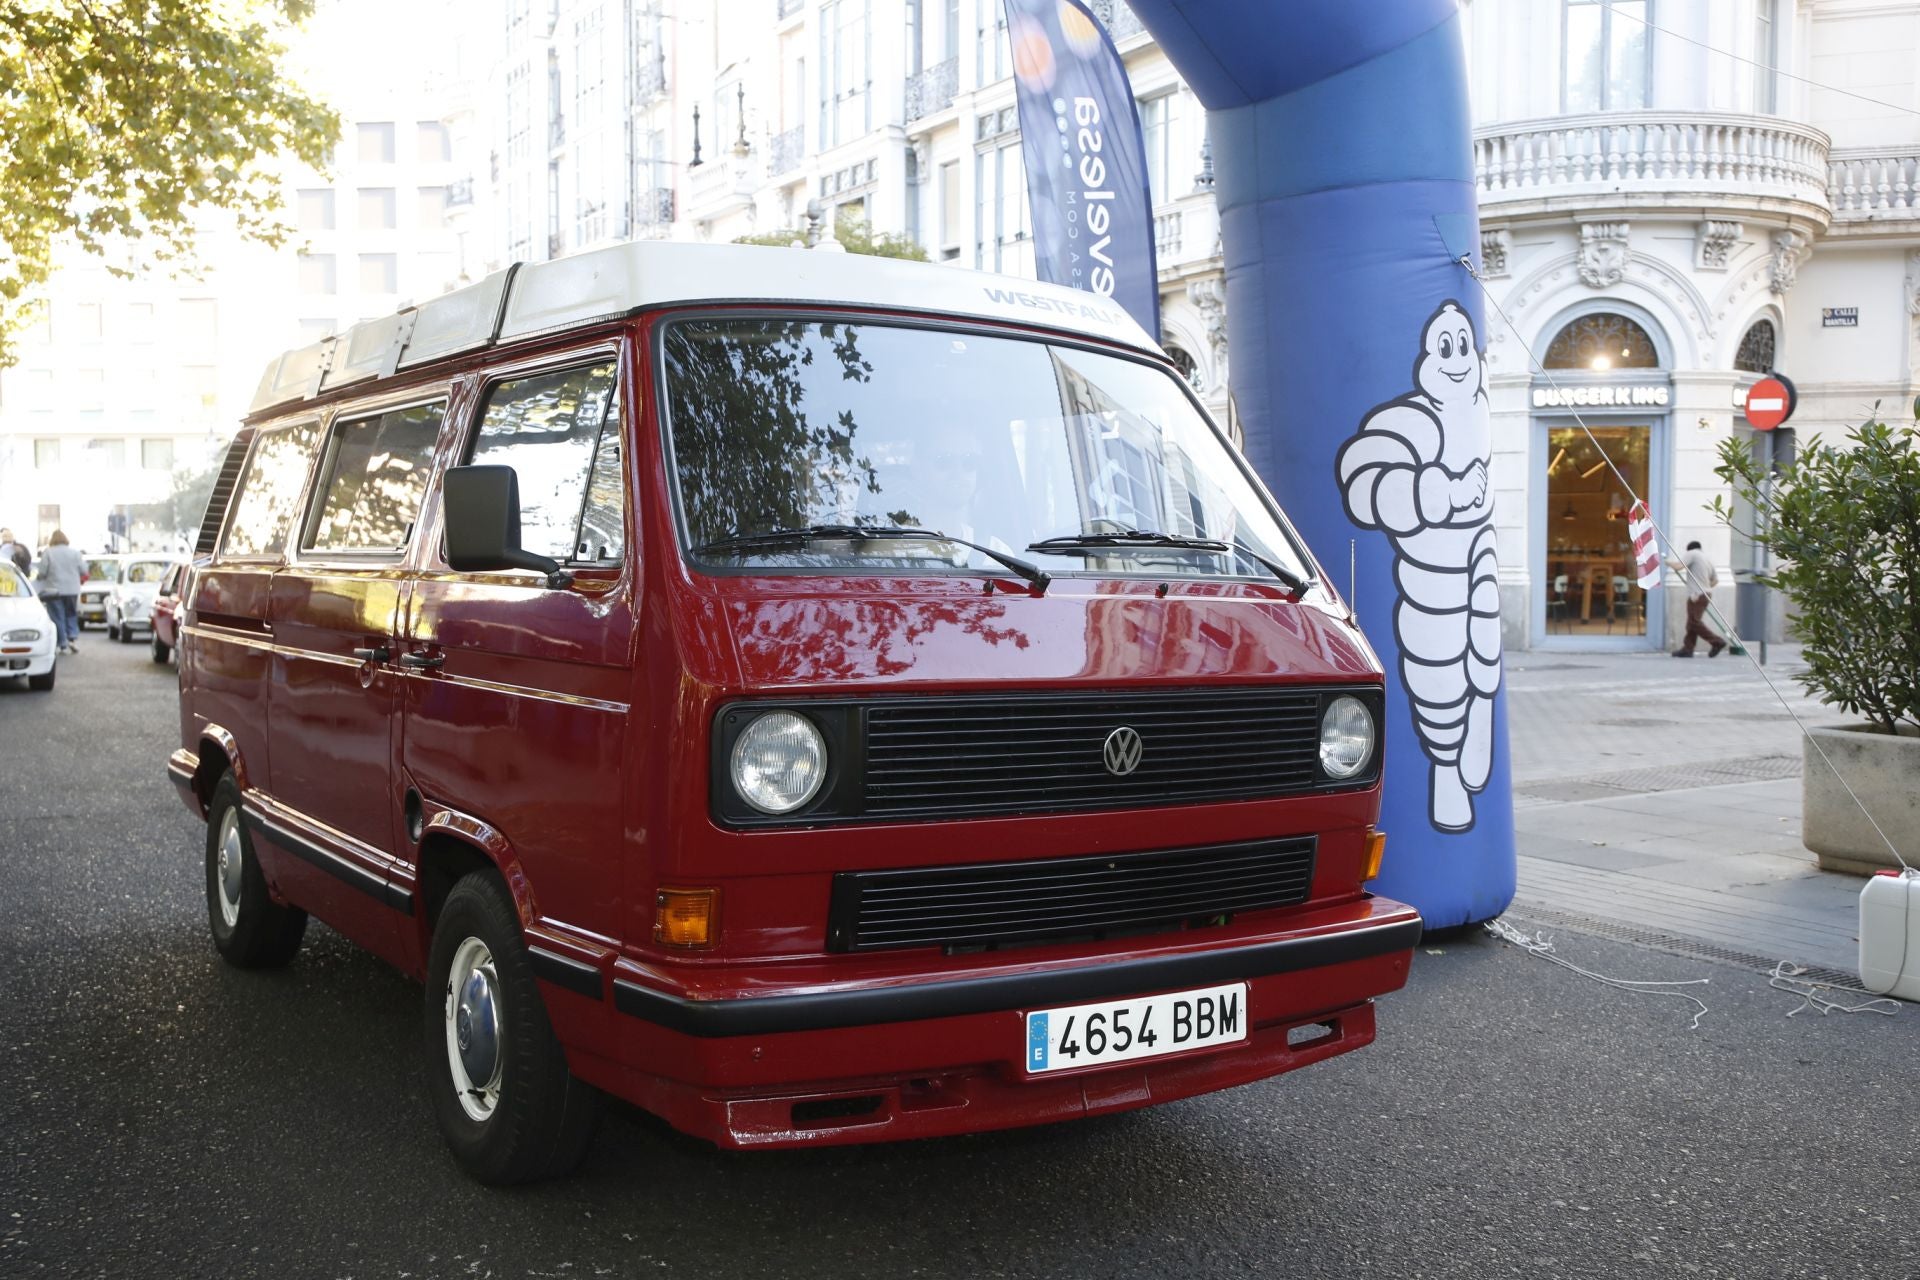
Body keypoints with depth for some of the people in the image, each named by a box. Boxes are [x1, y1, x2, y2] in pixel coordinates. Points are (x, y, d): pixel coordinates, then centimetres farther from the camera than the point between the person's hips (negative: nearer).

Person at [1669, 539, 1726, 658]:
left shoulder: (1692, 554, -3)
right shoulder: (1707, 558, 22)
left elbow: (1678, 566, -16)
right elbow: (1715, 580, 27)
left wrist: (1669, 562, 2)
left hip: (1697, 595, -9)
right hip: (1705, 594, 9)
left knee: (1695, 622, -9)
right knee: (1692, 622, 10)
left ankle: (1717, 641, -12)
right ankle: (1687, 649, 9)